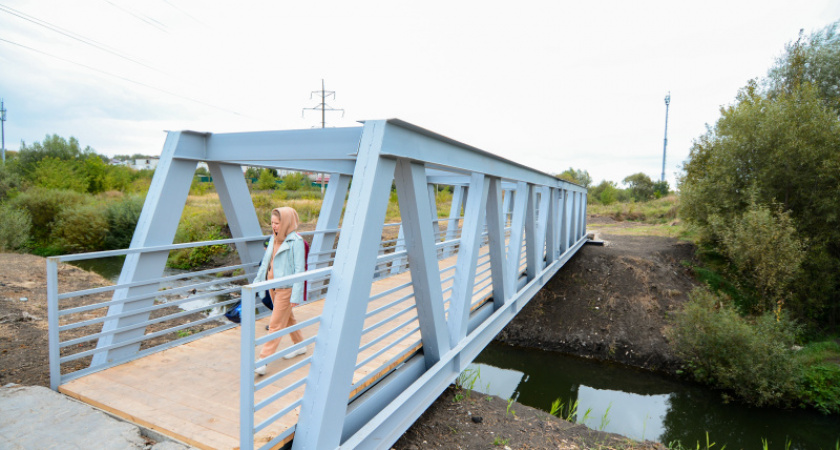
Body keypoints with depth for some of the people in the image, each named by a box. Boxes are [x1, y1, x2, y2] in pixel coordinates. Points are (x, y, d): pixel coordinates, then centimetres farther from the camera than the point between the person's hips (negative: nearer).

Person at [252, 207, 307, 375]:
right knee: (288, 318, 21)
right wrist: (256, 282, 14)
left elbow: (299, 269, -15)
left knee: (276, 324, -3)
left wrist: (296, 295, -18)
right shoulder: (273, 238, 8)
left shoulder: (296, 241, -15)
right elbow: (265, 263, 15)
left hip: (285, 288, -8)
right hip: (273, 286, 8)